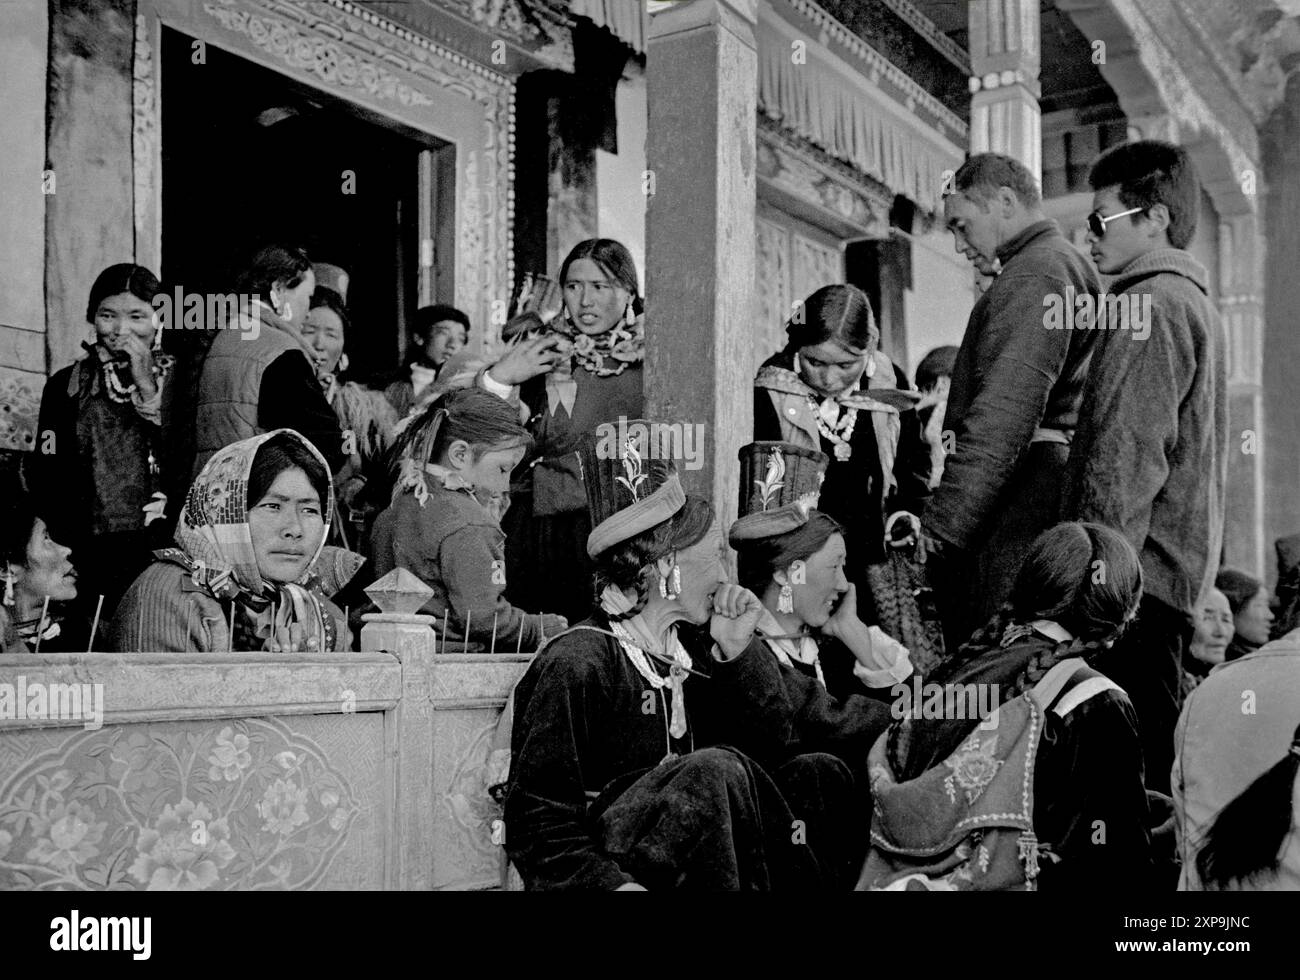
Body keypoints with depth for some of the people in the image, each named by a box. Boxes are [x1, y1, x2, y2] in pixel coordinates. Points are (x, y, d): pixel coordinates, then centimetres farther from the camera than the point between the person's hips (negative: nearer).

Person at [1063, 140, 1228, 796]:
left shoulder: (1148, 306, -12)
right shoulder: (1193, 299, 21)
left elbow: (1125, 456, -19)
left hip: (1136, 568, -10)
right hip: (1182, 565, 11)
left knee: (1135, 747, -7)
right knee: (1159, 740, 15)